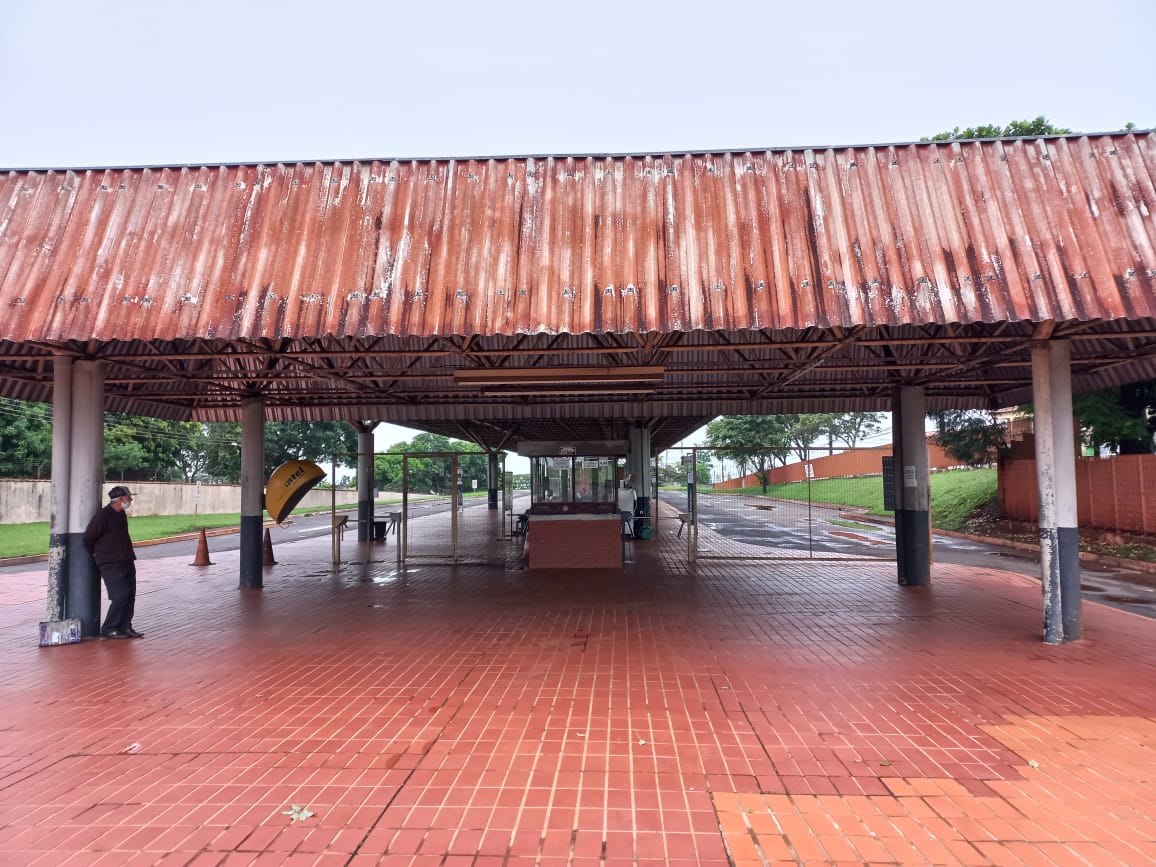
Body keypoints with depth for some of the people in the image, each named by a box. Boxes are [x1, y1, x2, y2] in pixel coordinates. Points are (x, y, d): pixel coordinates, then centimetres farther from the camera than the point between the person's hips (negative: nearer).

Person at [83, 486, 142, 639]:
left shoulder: (121, 514, 14)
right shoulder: (103, 516, -13)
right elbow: (88, 538, -11)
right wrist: (97, 554, 1)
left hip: (126, 562, 8)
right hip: (111, 564, -8)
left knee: (130, 595, 7)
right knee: (120, 596, -11)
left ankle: (125, 627, 16)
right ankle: (109, 629, 0)